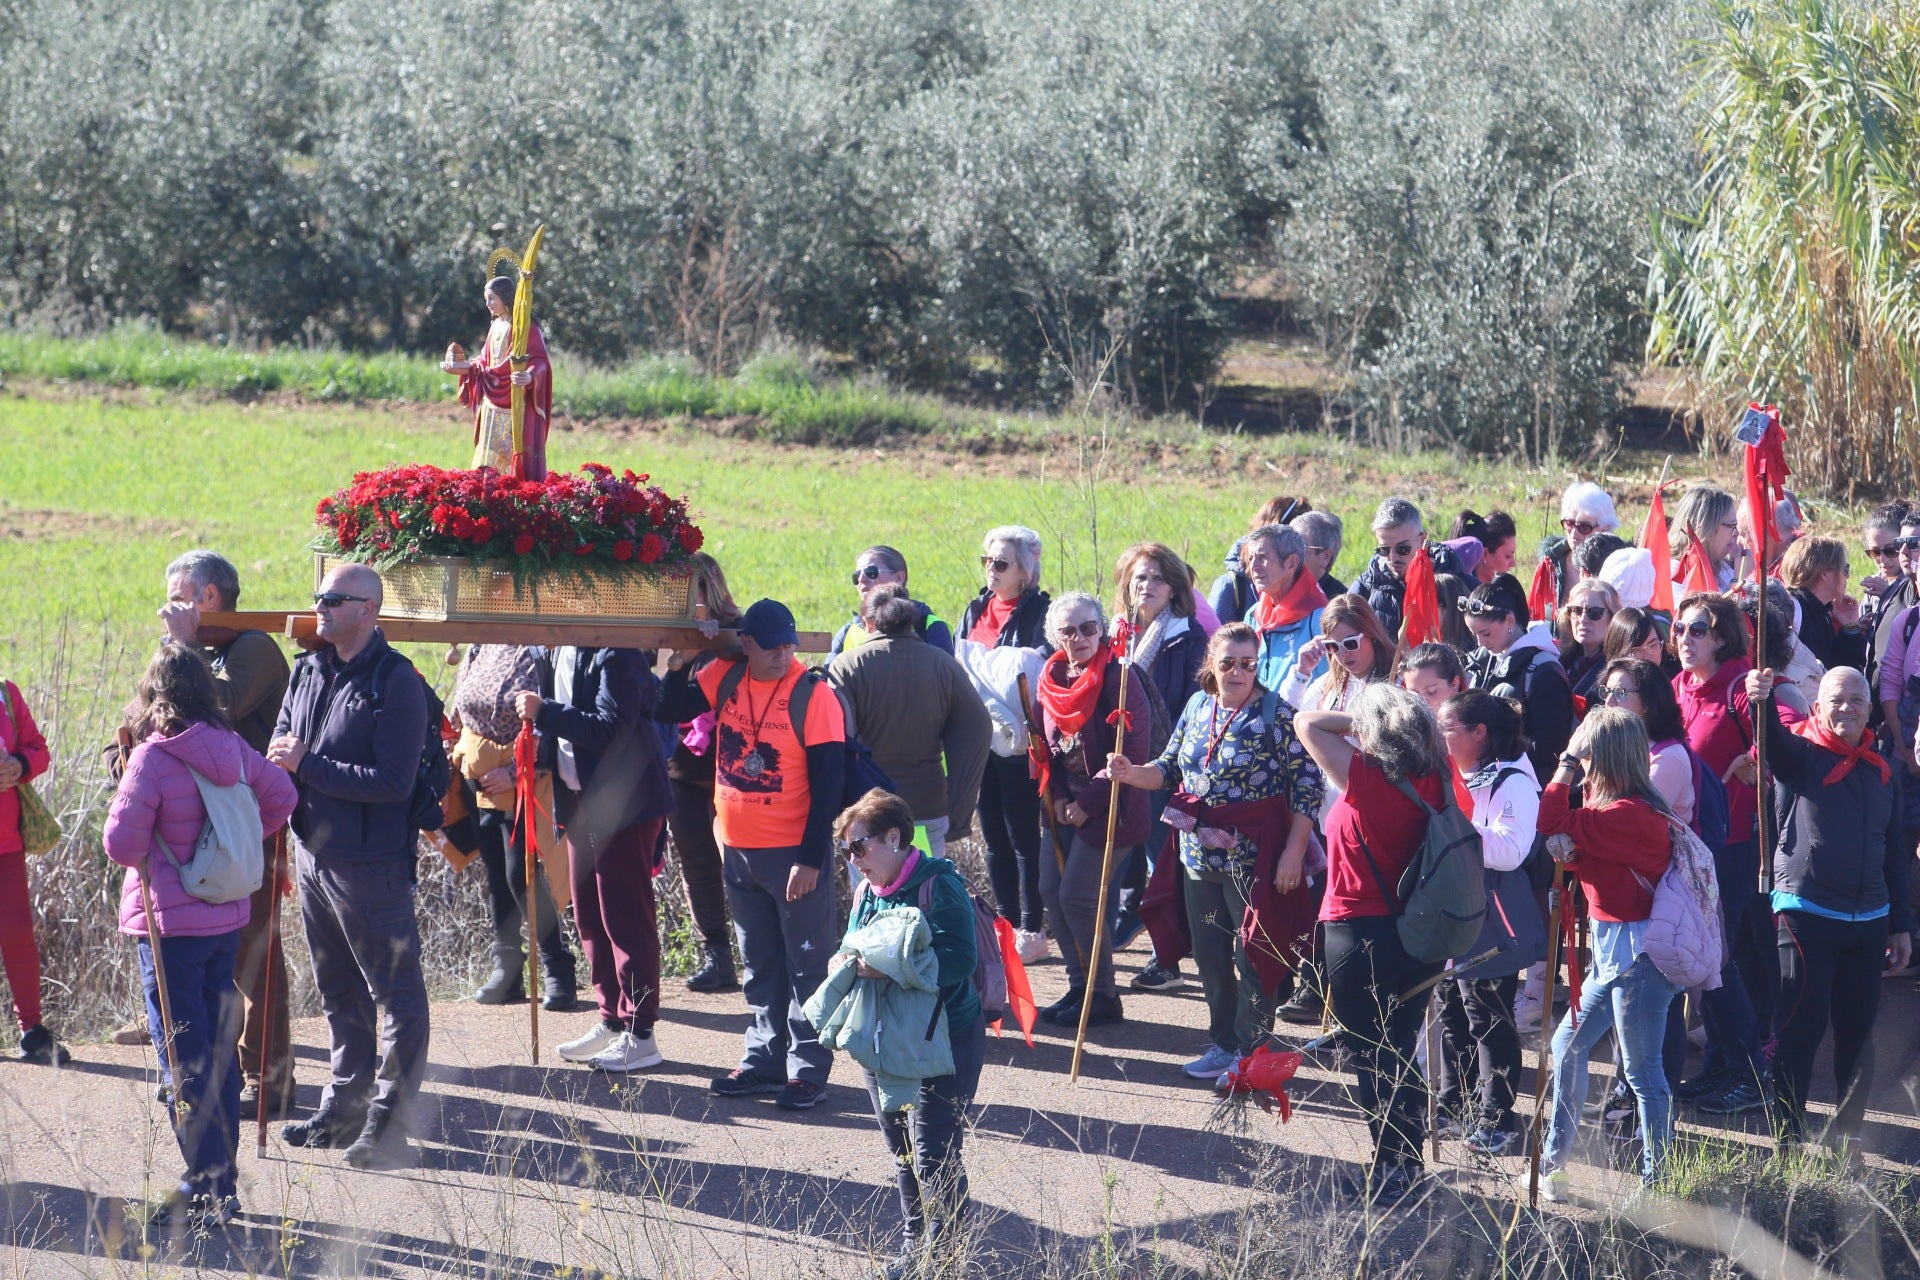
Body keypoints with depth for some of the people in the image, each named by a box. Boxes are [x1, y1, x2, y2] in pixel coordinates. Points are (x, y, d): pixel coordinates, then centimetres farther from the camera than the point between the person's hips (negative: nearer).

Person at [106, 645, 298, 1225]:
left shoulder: (153, 758, -18)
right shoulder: (231, 747, 1)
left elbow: (122, 840, -20)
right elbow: (280, 794, 14)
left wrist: (147, 857, 1)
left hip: (172, 922, -7)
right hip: (228, 916, 7)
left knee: (184, 1060, -1)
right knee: (220, 1052, 15)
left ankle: (209, 1187, -1)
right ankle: (222, 1181, 23)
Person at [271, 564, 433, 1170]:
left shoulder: (395, 682, -14)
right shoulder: (307, 672, 9)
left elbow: (394, 781, -20)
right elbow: (282, 743, 17)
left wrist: (308, 765, -18)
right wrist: (280, 759, -9)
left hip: (371, 863, -8)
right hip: (311, 851, 8)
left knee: (396, 992, -1)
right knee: (338, 990, 17)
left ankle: (389, 1122, 2)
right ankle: (345, 1106, 27)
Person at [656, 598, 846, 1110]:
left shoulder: (814, 694, -14)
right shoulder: (724, 678, 1)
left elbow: (828, 784, -14)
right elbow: (668, 715, 7)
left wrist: (811, 858, -17)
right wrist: (677, 667, -10)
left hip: (793, 852, -6)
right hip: (737, 849, 6)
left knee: (806, 963, 2)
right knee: (760, 964, 15)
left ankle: (808, 1068, 7)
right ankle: (765, 1058, 25)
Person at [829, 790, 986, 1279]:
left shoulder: (939, 885, -16)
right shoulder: (866, 891, 10)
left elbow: (959, 961, -25)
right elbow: (852, 944, 18)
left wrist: (889, 967, -31)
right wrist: (846, 962, -7)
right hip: (883, 1039, 8)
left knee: (933, 1154, -8)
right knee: (901, 1151, 14)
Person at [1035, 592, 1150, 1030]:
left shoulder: (1119, 678, -14)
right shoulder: (1051, 679, 8)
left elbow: (1130, 753, -17)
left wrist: (1087, 803, -16)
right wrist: (1058, 796, 0)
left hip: (1107, 807, -8)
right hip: (1067, 804, 8)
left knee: (1077, 895, -9)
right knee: (1051, 890, 5)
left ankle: (1103, 997, 3)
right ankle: (1079, 987, 18)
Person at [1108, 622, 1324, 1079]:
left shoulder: (1277, 715, -12)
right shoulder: (1197, 706, 7)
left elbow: (1307, 786, -12)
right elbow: (1170, 769, 15)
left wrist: (1293, 853, -17)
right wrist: (1131, 773, -6)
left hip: (1254, 858, -6)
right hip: (1200, 854, 6)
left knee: (1251, 957, -1)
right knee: (1209, 955, 13)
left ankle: (1251, 1051, 11)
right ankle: (1222, 1044, 26)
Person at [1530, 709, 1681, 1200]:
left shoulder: (1626, 814, -22)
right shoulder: (1636, 810, 11)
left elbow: (1553, 824, -22)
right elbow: (1582, 856, 9)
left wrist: (1564, 771, -10)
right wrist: (1569, 850, -14)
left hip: (1637, 953, -11)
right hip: (1613, 951, 11)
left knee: (1642, 1069, -3)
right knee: (1568, 1045, 18)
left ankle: (1658, 1178, 5)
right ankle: (1554, 1162, 29)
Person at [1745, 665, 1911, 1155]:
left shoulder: (1879, 772, 14)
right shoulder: (1800, 755, -1)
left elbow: (1894, 854, 19)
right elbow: (1774, 743, -25)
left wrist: (1900, 925, 17)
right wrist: (1761, 702, -47)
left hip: (1869, 923, 5)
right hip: (1807, 915, -5)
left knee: (1857, 1031, 8)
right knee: (1802, 1028, -5)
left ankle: (1846, 1134, 18)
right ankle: (1789, 1140, 0)